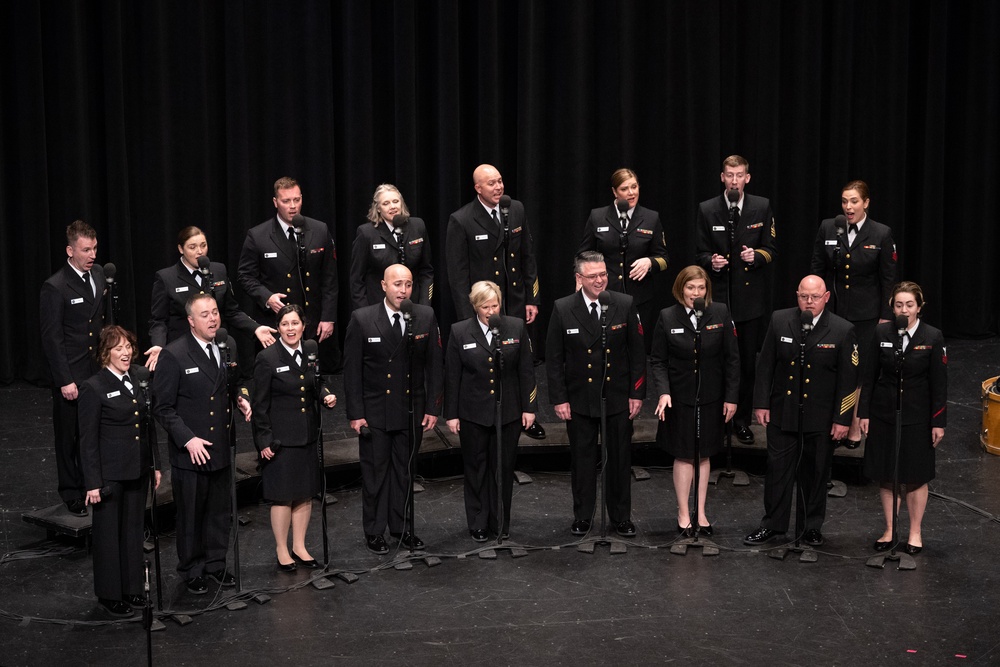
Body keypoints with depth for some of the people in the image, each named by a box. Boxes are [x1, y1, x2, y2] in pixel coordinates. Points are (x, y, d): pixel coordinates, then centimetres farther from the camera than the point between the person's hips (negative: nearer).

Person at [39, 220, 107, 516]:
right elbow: (52, 339, -14)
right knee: (69, 436, 7)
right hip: (71, 375, -5)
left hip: (98, 370, 5)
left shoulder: (98, 274, 6)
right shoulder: (55, 288, -14)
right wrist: (64, 381, -16)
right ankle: (72, 494, 19)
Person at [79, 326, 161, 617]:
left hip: (138, 470, 6)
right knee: (109, 533, 6)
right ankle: (110, 594, 18)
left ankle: (132, 587, 27)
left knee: (134, 528, 15)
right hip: (111, 473, -6)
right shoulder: (94, 387, -12)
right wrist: (93, 483, -13)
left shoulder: (137, 380, 7)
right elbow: (88, 439, -11)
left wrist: (155, 464, 12)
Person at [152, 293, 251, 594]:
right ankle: (192, 571, 24)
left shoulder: (228, 346, 4)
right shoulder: (173, 355, -14)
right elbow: (162, 408, -12)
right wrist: (188, 439, -20)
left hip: (220, 448, 6)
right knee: (190, 515, 8)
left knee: (220, 511, 17)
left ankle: (215, 564, 33)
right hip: (189, 452, -5)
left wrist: (242, 399, -3)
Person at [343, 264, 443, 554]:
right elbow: (352, 370, -6)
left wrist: (433, 408, 0)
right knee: (375, 472, 7)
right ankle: (374, 531, 19)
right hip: (375, 413, -2)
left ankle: (400, 526, 26)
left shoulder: (426, 317, -2)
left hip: (412, 411, 2)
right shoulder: (362, 319, -8)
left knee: (405, 471, 13)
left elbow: (433, 365, 3)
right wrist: (356, 413, -9)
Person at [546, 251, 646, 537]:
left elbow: (637, 352, 0)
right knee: (582, 457, 11)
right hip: (579, 398, 0)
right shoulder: (563, 309, -7)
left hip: (618, 396, 1)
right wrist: (559, 398, -5)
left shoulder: (625, 304, -5)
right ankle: (582, 515, 25)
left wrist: (637, 393, -2)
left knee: (620, 457, 10)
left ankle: (621, 516, 24)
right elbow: (554, 358, -2)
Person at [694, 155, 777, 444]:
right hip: (718, 296, 0)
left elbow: (771, 249, 4)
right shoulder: (707, 209, 1)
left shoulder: (762, 207, 2)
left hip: (751, 297, 0)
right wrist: (711, 261, -16)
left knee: (748, 362, 5)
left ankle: (742, 420, 16)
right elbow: (700, 253, 6)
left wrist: (756, 255, -16)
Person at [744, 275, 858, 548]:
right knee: (777, 469, 8)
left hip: (820, 418, -1)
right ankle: (772, 523, 22)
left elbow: (848, 379, -6)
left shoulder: (843, 330, -9)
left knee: (815, 473, 11)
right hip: (782, 412, 2)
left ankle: (811, 526, 26)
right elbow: (765, 364, 3)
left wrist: (842, 418, -7)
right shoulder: (779, 321, -3)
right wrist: (761, 403, 1)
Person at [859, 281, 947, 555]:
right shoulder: (881, 333, -4)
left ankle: (915, 532, 23)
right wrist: (864, 413, 0)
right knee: (885, 476, 9)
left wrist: (938, 422, -6)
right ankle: (889, 530, 23)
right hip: (883, 414, 2)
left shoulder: (932, 337, -9)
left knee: (916, 477, 8)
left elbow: (939, 384, -6)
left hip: (917, 417, -2)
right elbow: (870, 376, 2)